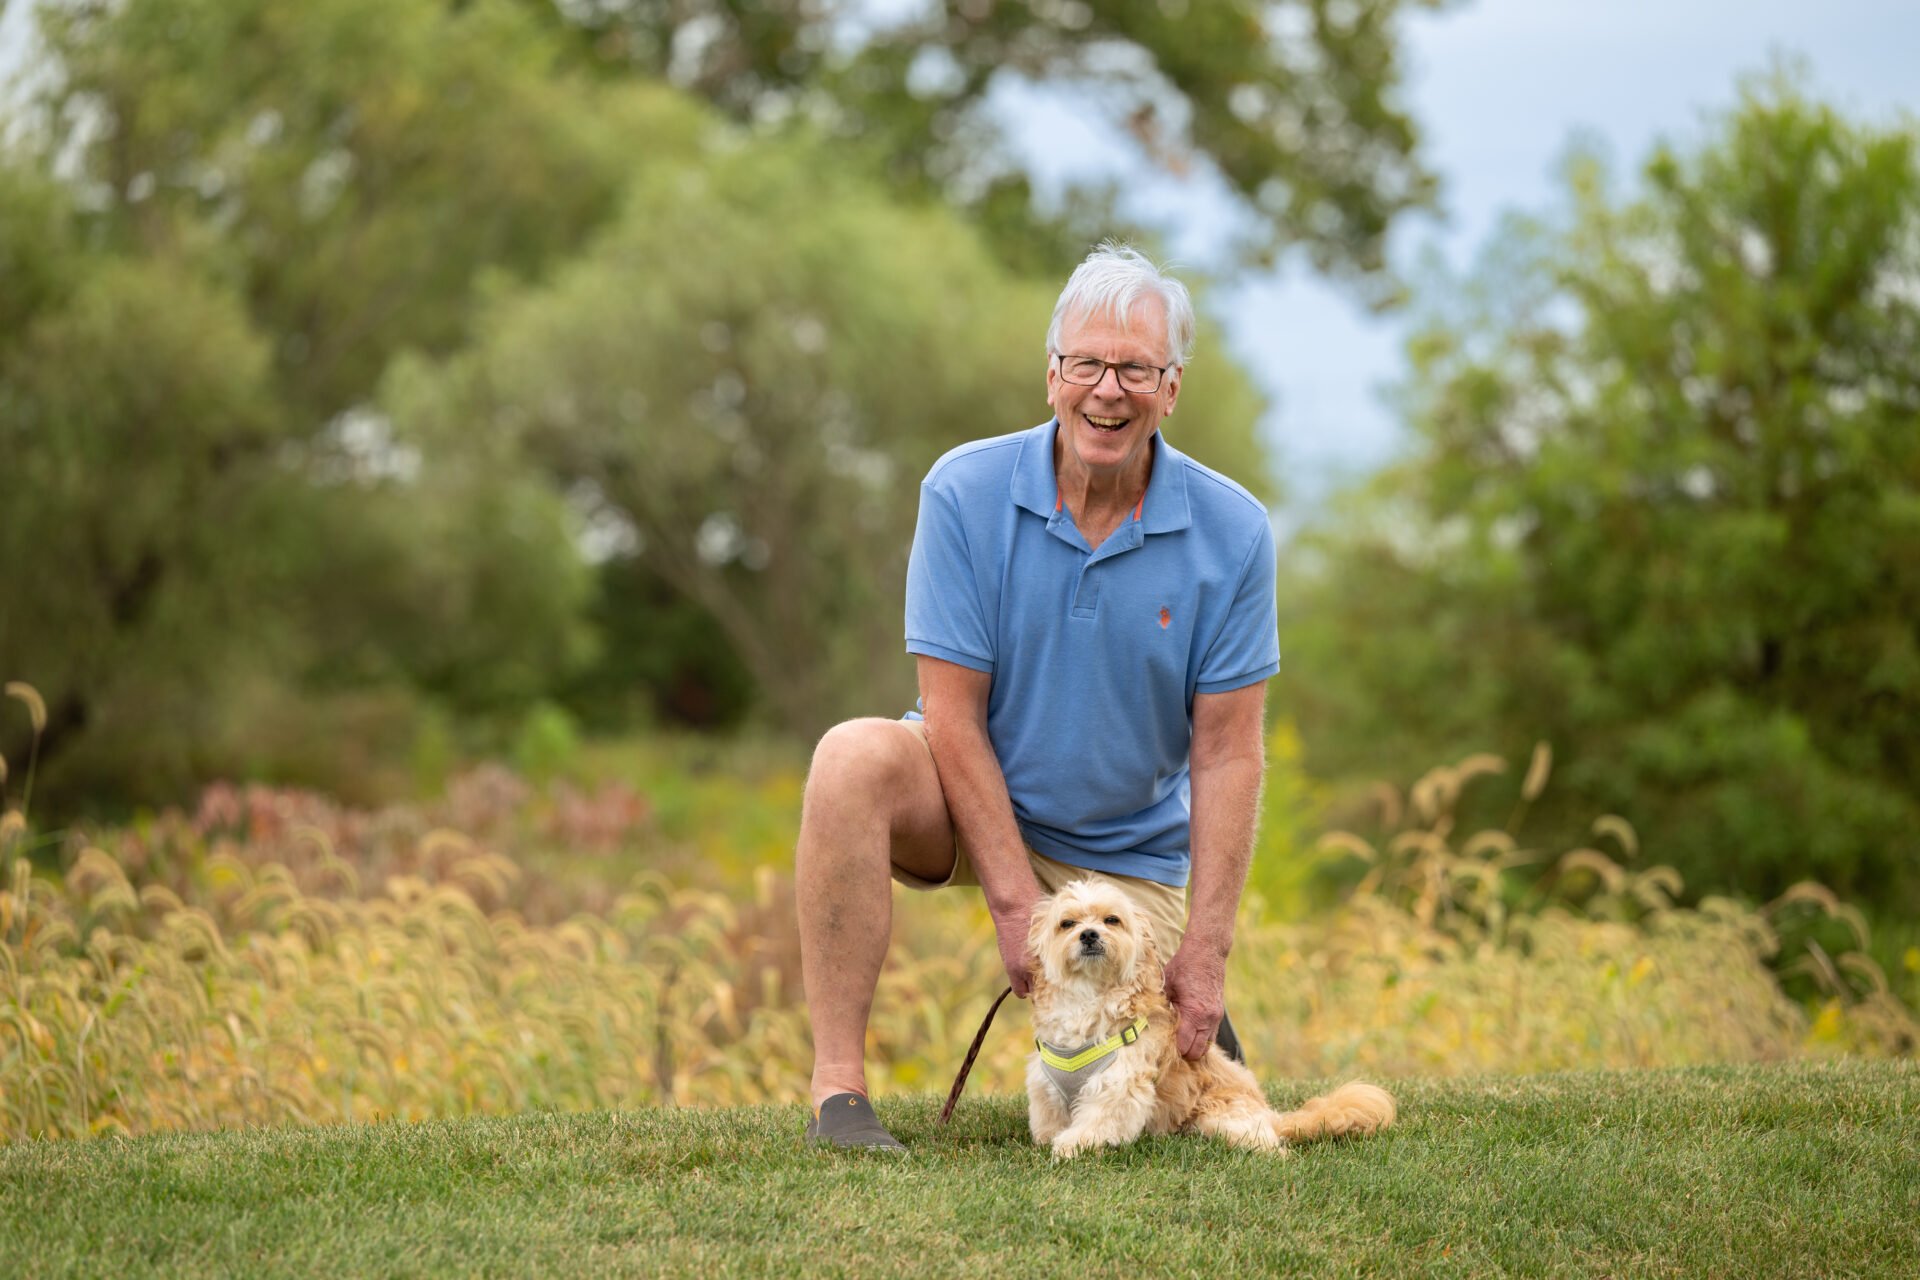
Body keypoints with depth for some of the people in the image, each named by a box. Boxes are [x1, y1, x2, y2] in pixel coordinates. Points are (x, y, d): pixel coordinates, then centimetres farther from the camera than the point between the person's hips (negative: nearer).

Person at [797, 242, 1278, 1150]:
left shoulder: (1231, 531, -12)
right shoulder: (965, 493, -15)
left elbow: (1227, 753, -9)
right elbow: (954, 716, -14)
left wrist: (1204, 951, -14)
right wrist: (1015, 901, -19)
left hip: (1125, 851, 1)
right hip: (967, 804, -1)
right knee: (855, 759, -34)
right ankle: (838, 1086, -29)